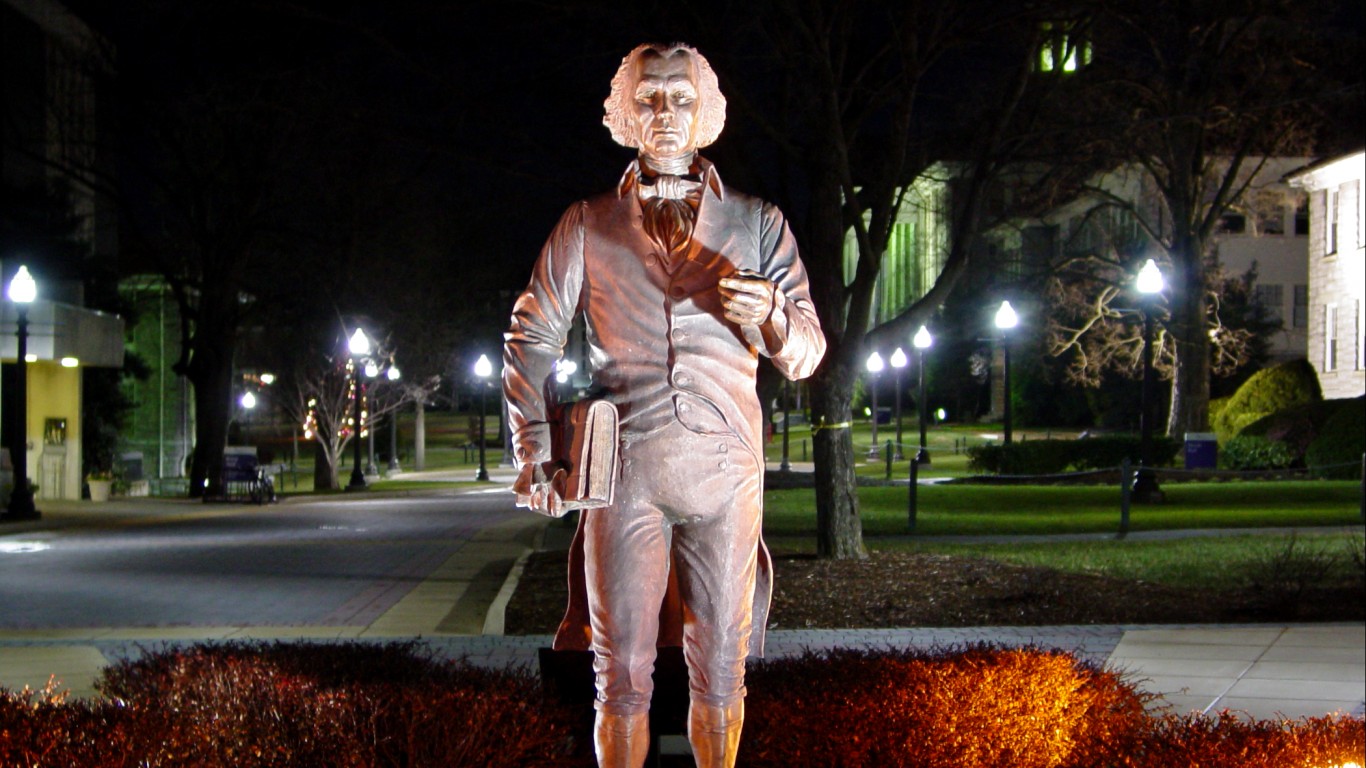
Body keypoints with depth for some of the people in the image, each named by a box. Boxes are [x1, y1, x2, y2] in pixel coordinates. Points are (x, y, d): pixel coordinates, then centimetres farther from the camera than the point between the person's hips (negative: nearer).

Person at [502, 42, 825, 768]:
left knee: (720, 669, 4)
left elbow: (808, 354, 10)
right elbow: (531, 338, 11)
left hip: (725, 469, 1)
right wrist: (534, 450, 0)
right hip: (623, 466, 0)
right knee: (621, 671, 1)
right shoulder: (588, 225, 12)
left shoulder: (757, 223, 12)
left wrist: (771, 317, -13)